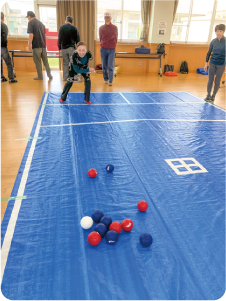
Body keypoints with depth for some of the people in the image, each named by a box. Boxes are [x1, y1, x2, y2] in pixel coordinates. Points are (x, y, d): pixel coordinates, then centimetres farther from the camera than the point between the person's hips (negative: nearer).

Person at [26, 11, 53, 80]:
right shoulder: (41, 23, 16)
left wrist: (29, 45, -12)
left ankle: (40, 76, 4)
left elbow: (31, 35, -14)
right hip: (43, 45, 6)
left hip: (36, 46, -6)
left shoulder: (31, 23, -4)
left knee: (37, 62, 2)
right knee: (45, 61, 10)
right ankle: (49, 75, 9)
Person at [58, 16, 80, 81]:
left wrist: (59, 47, 8)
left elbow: (59, 38, 1)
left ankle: (65, 77, 11)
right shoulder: (74, 28, -1)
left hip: (64, 48, 2)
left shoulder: (61, 27, 1)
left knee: (65, 63, 10)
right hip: (71, 48, -2)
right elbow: (77, 39, 1)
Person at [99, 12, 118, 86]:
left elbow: (116, 38, 10)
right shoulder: (101, 28, 5)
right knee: (104, 66, 5)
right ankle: (106, 79, 20)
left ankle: (110, 81, -2)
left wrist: (113, 45, 11)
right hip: (103, 49, 2)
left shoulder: (115, 28, 2)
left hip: (112, 49, -2)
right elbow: (100, 38, 14)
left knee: (110, 66, -8)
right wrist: (103, 45, 14)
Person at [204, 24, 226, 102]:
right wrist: (206, 63, 5)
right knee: (210, 80, 5)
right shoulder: (213, 41, 1)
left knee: (217, 82, 5)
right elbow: (209, 53, 8)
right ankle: (208, 95, 18)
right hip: (212, 64, 2)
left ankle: (213, 96, 18)